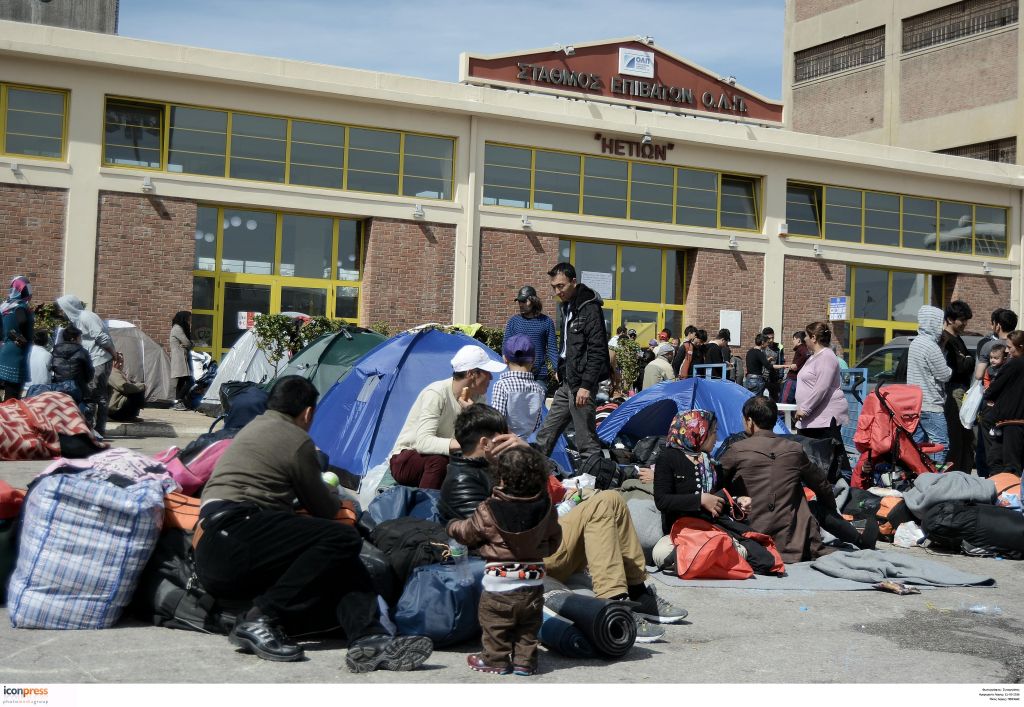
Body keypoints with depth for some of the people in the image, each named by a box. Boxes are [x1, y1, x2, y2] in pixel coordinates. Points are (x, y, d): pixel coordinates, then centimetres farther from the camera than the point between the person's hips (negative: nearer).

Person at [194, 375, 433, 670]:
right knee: (343, 540, -20)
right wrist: (333, 494, 31)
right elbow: (325, 511, 8)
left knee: (338, 563, -2)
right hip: (237, 535, -10)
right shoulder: (296, 440, -1)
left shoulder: (254, 428, 27)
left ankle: (368, 638, -27)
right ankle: (260, 620, -20)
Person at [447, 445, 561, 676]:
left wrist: (452, 527, 22)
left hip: (499, 580, -3)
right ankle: (525, 661, 18)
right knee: (528, 626, 17)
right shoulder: (546, 509, -5)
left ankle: (495, 660, 18)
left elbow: (468, 533, 1)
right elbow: (554, 538, 9)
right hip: (533, 581, 3)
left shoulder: (488, 510, -14)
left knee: (494, 622, 12)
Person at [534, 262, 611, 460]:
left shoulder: (589, 309, -13)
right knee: (546, 434, 14)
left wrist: (586, 385, -22)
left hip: (581, 384, -9)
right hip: (566, 383, 9)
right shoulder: (567, 307, 15)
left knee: (586, 440, -6)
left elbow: (597, 351, -18)